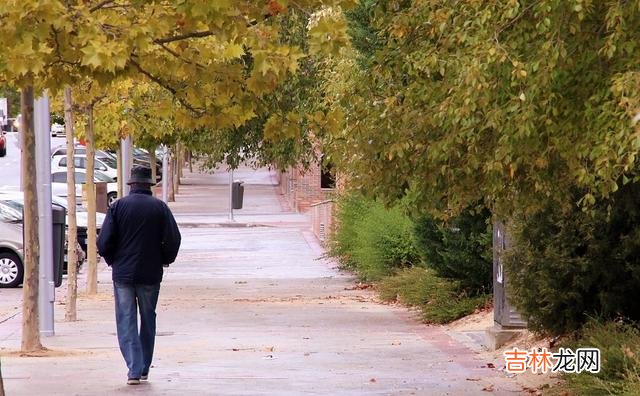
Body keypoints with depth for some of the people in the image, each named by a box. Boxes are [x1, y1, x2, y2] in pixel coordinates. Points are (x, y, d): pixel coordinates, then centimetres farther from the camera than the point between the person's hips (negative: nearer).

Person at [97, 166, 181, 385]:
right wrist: (164, 260, 11)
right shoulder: (159, 207, -2)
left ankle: (134, 370, -9)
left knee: (126, 322, 2)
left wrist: (112, 260, 11)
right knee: (148, 320, 16)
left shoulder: (118, 206, -3)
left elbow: (104, 241, -7)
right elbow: (173, 239, -7)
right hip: (150, 274, 1)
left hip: (123, 273, -1)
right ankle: (144, 368, 21)